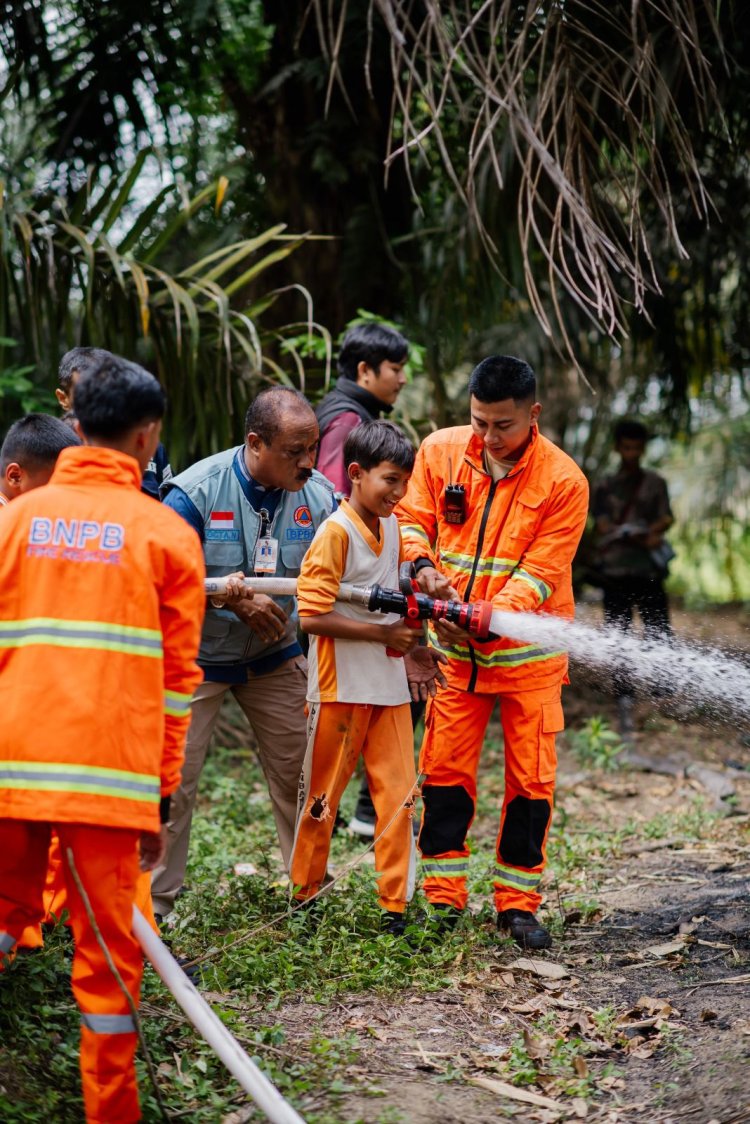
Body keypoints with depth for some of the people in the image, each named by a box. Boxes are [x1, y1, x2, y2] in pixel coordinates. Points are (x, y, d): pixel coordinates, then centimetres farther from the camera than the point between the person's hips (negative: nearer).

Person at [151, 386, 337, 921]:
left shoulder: (320, 495, -9)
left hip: (276, 654, 3)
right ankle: (154, 904, 9)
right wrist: (234, 599, -25)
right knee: (174, 778, -4)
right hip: (197, 654, -3)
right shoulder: (197, 490, -20)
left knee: (300, 772, 6)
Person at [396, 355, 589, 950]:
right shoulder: (440, 450, -2)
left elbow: (539, 575, -15)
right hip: (456, 650, 2)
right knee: (444, 770, 4)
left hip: (529, 651, -2)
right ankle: (444, 898, 15)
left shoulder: (563, 480, -13)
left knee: (531, 779, 2)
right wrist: (423, 566, -16)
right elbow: (411, 519, 6)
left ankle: (518, 902, 15)